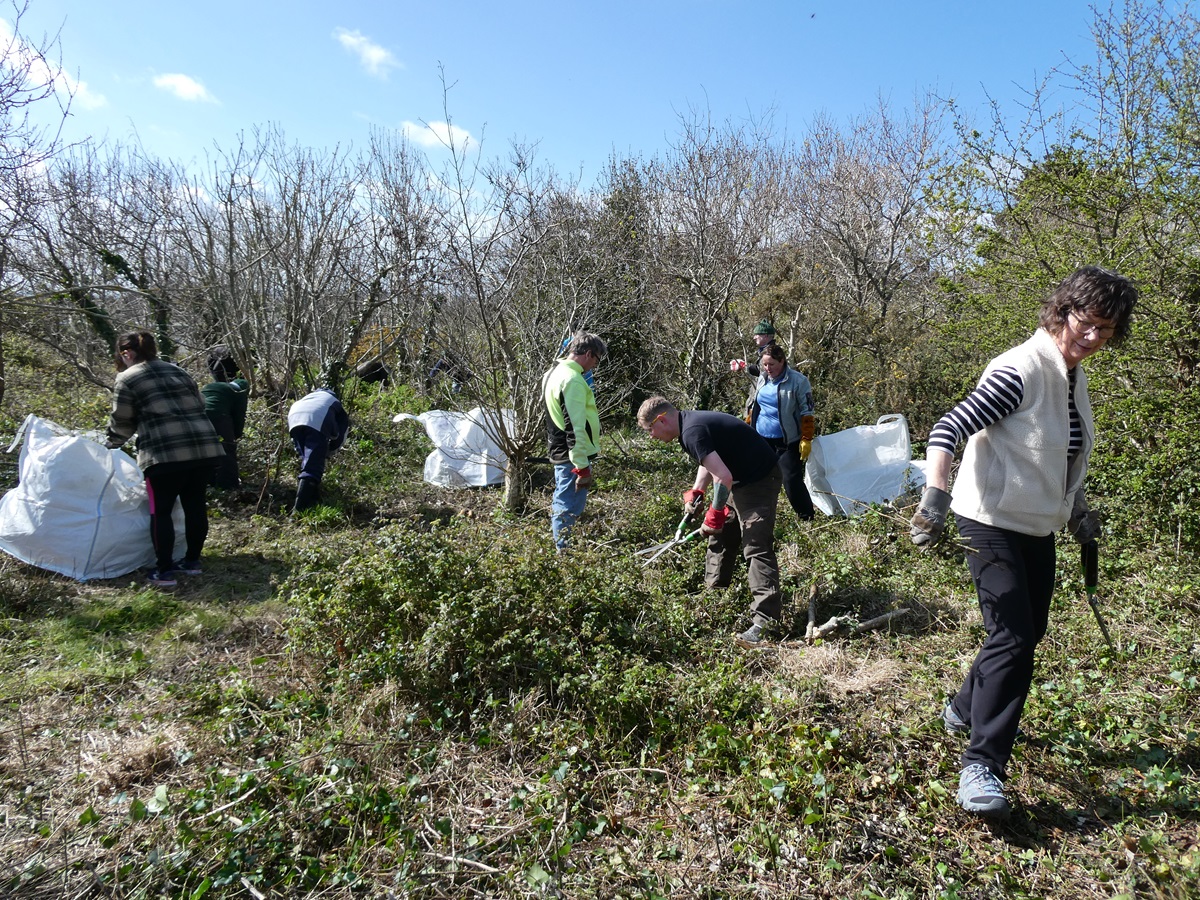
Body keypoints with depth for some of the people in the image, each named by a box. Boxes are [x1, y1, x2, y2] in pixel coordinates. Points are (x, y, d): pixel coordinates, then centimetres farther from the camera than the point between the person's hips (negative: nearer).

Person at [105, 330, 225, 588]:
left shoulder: (127, 378, 5)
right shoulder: (178, 371, 21)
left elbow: (121, 422, 7)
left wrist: (110, 444, 25)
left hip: (165, 453, -6)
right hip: (206, 448, 6)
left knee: (161, 511, 4)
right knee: (195, 505, 14)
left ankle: (164, 571, 6)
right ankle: (192, 561, 24)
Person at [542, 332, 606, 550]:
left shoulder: (553, 373, 13)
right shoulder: (573, 380, -20)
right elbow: (575, 428, -25)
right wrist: (583, 467, -23)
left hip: (559, 452, 11)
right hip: (573, 456, -11)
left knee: (560, 504, 19)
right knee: (569, 510, -5)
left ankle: (558, 550, 30)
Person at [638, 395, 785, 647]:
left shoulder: (692, 432, -25)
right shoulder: (692, 421, 7)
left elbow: (723, 478, -30)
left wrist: (715, 514, -16)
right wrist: (696, 491, 6)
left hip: (759, 481, -11)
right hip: (741, 480, 11)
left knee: (756, 548, -15)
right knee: (721, 535, 19)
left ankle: (764, 621, -17)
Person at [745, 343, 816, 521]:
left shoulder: (798, 381, -11)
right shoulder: (761, 380, 7)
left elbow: (807, 413, -9)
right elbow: (751, 407, 18)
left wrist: (806, 440, -12)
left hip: (787, 442, -5)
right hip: (762, 440, 6)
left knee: (792, 481, -6)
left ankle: (807, 518, 9)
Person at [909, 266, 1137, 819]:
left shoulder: (1074, 379, 7)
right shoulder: (1020, 371, -21)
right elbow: (948, 429, -28)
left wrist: (1077, 509, 22)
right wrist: (936, 495, -39)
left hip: (1038, 528, 10)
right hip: (993, 523, -9)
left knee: (1029, 632, 18)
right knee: (1012, 638, -15)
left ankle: (965, 710, 38)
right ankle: (980, 768, -7)